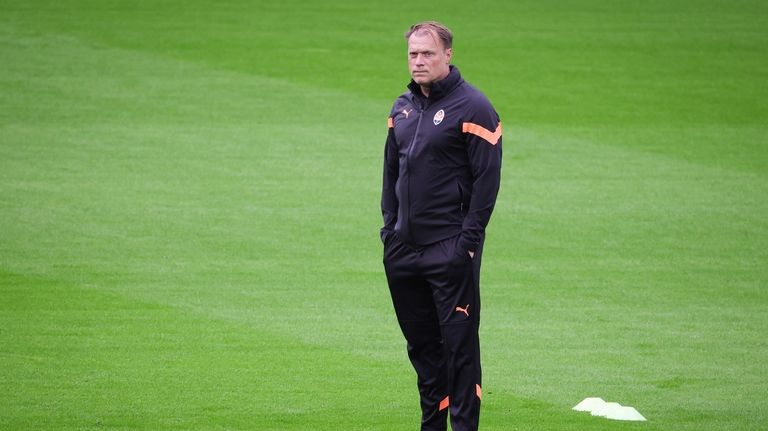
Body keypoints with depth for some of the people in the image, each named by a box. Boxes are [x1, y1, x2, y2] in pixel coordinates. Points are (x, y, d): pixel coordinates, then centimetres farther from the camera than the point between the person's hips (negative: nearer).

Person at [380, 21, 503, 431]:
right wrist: (390, 227, 12)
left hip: (450, 248, -7)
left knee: (459, 343, -7)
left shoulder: (473, 108, -7)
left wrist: (468, 240, -14)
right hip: (403, 249, 7)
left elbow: (487, 180, -10)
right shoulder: (402, 108, 14)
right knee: (421, 344, 11)